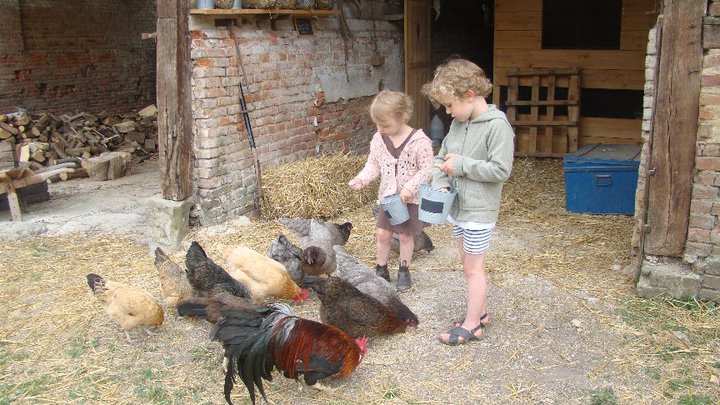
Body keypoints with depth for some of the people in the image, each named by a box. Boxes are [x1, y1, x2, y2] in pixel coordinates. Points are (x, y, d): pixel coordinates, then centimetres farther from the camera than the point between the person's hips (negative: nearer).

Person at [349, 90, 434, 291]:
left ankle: (404, 271, 29)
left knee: (405, 235, 10)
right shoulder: (378, 139, -4)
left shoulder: (419, 141, -20)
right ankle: (381, 270, 27)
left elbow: (427, 169, -17)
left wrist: (410, 187, -27)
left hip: (410, 198, -4)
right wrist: (361, 179, -15)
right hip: (387, 196, 4)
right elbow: (373, 165, 3)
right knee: (383, 234, 9)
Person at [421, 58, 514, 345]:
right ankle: (480, 312, 35)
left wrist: (461, 165, -20)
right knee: (468, 265, 19)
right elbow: (442, 155, 13)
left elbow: (501, 170, -22)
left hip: (479, 211, -8)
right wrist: (440, 183, -5)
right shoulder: (458, 123, 5)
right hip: (457, 206, 8)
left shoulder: (497, 125, -18)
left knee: (474, 269, 3)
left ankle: (472, 325, 16)